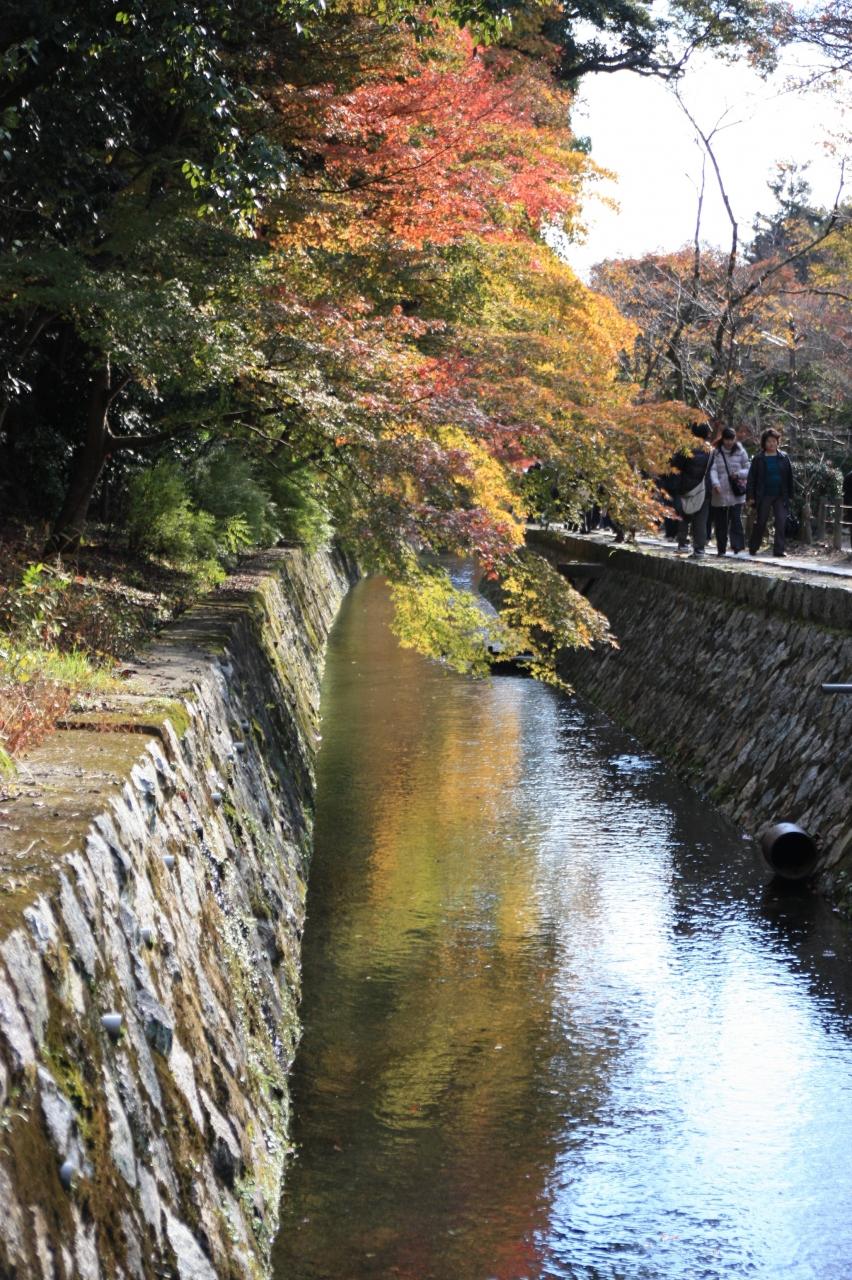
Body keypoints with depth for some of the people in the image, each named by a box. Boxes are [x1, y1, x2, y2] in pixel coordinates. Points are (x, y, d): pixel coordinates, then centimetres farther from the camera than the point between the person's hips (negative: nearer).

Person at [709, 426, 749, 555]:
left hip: (736, 494, -1)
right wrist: (715, 483, -24)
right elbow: (713, 470, -6)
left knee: (736, 519, -14)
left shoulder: (740, 452, 6)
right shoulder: (716, 453, 5)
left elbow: (749, 470, 9)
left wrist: (739, 474, -12)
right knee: (720, 523, 7)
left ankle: (737, 546, -15)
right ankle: (721, 549, 17)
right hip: (720, 495, 1)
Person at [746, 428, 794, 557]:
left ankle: (779, 549, -1)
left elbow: (789, 477, 7)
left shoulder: (784, 457, 5)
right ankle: (753, 548, 17)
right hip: (764, 496, -1)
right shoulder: (758, 459, 0)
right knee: (761, 522, 4)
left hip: (780, 496, 1)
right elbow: (752, 478, 0)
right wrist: (750, 495, -6)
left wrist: (789, 495, 3)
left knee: (781, 522, -5)